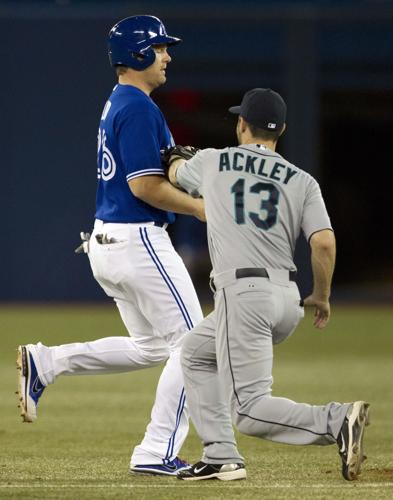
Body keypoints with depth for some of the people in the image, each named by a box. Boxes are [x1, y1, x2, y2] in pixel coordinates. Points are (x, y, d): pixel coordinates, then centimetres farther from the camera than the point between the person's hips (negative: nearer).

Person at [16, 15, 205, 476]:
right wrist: (200, 209, -13)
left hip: (106, 243, 10)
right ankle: (157, 453, -4)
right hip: (138, 240, -10)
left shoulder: (116, 105, 16)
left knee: (151, 347, 19)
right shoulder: (138, 108, -16)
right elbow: (144, 186, -22)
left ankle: (44, 363, 11)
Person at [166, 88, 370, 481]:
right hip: (288, 300, 6)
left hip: (241, 292, -6)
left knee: (250, 411, -10)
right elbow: (324, 243, -4)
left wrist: (177, 158, 55)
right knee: (196, 355, 28)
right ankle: (219, 457, 20)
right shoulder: (302, 181, 8)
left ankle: (337, 420, -31)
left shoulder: (212, 162, 7)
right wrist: (321, 297, 13)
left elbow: (175, 174, 30)